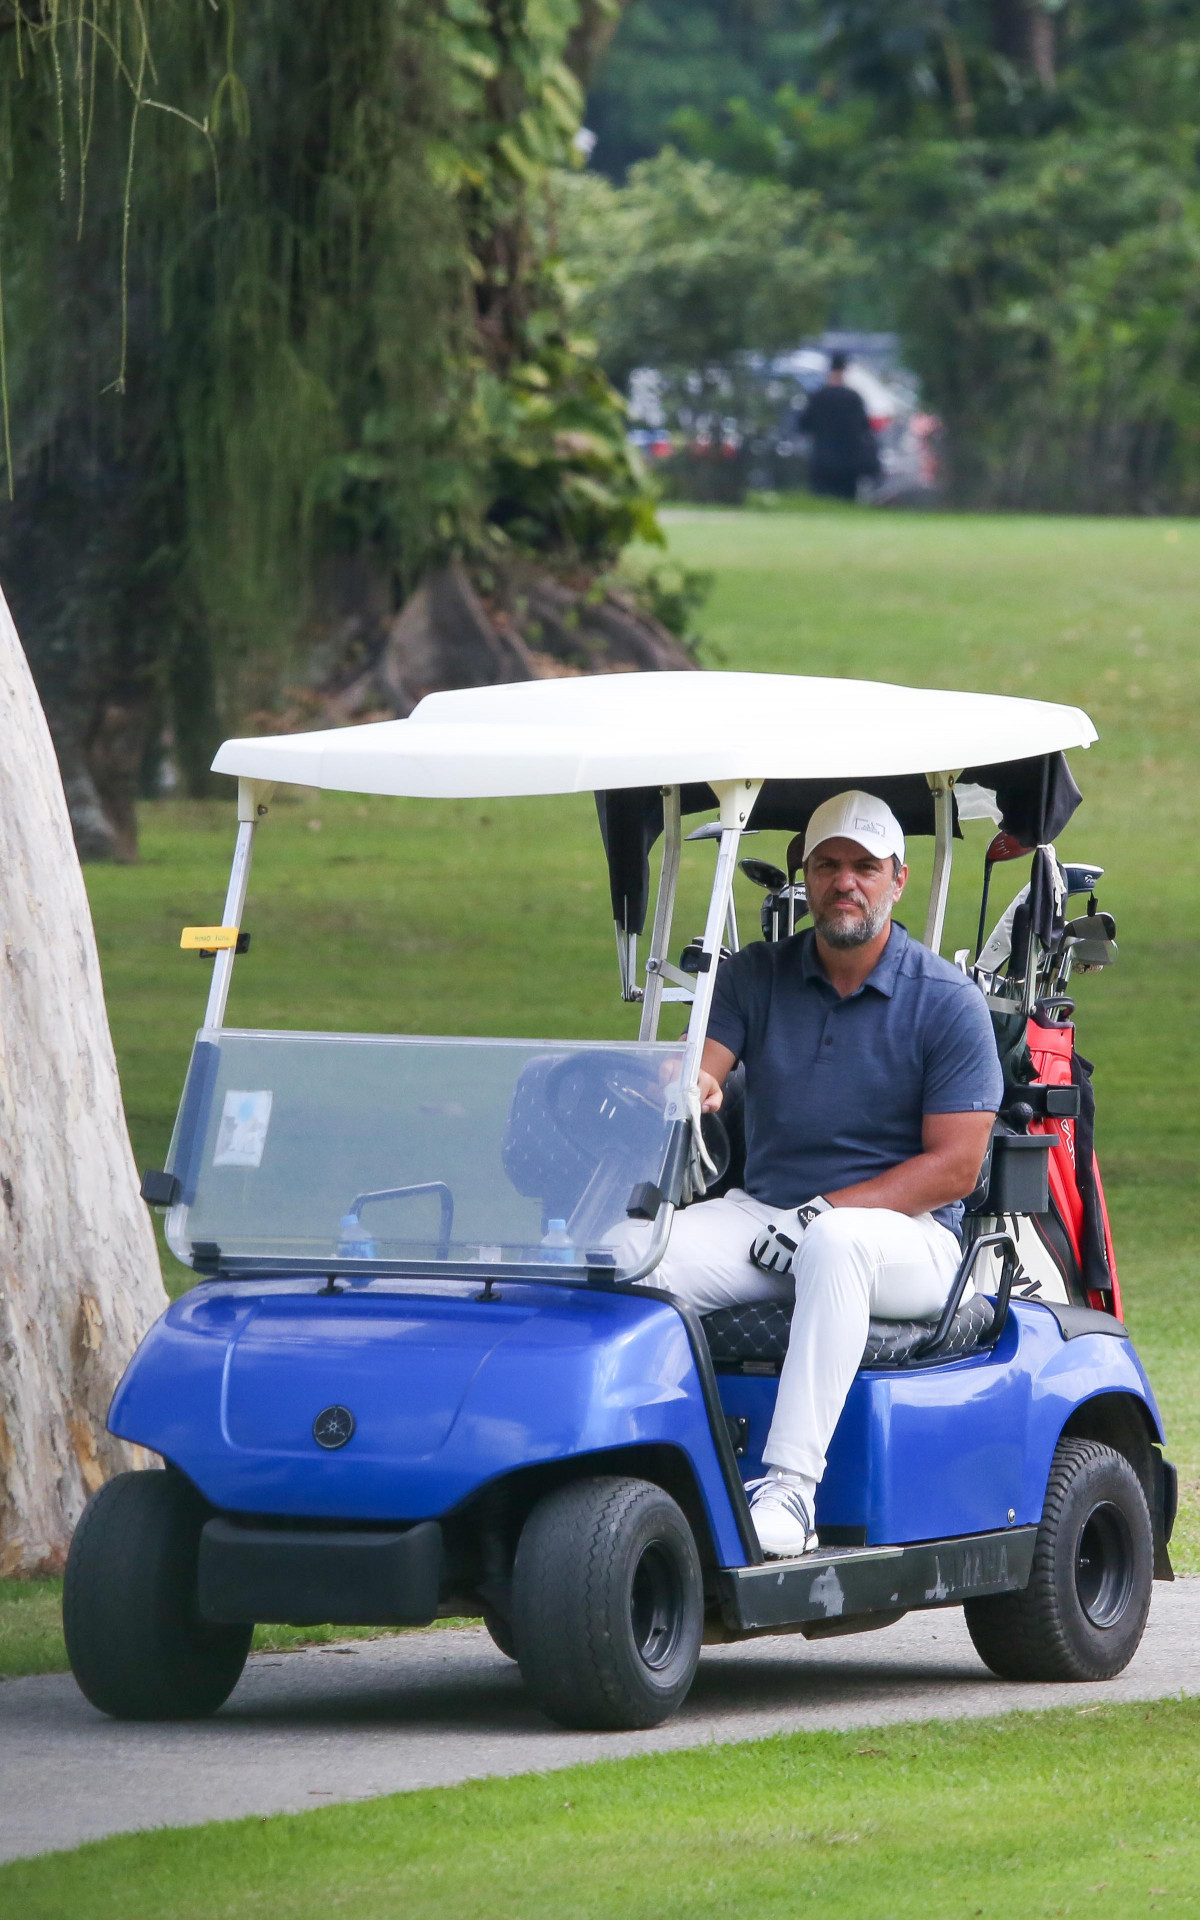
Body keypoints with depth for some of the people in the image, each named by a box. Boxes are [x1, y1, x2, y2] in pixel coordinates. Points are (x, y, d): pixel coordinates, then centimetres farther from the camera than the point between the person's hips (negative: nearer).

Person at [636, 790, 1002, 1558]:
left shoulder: (947, 1001, -2)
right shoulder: (756, 976, 9)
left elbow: (955, 1165, -7)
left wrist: (825, 1213, -17)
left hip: (904, 1229, -4)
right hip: (765, 1209, 4)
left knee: (835, 1246, -39)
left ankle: (791, 1487, -45)